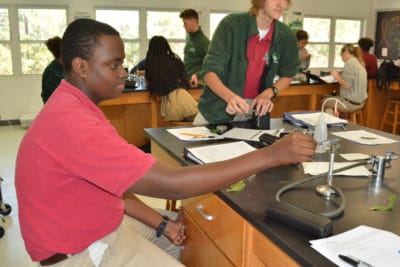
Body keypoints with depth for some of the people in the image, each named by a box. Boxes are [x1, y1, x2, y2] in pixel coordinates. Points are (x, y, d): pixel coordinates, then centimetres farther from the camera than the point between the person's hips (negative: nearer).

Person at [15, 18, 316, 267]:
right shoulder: (74, 123, -31)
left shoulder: (72, 108, 4)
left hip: (105, 228, 10)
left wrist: (161, 222, -1)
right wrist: (271, 155, -32)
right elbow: (171, 184, -35)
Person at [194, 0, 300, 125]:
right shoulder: (232, 24, -17)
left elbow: (287, 74, 8)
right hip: (217, 108, -2)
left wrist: (267, 94, -12)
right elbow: (209, 71, -21)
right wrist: (229, 96, -40)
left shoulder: (286, 36, -7)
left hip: (253, 109, 2)